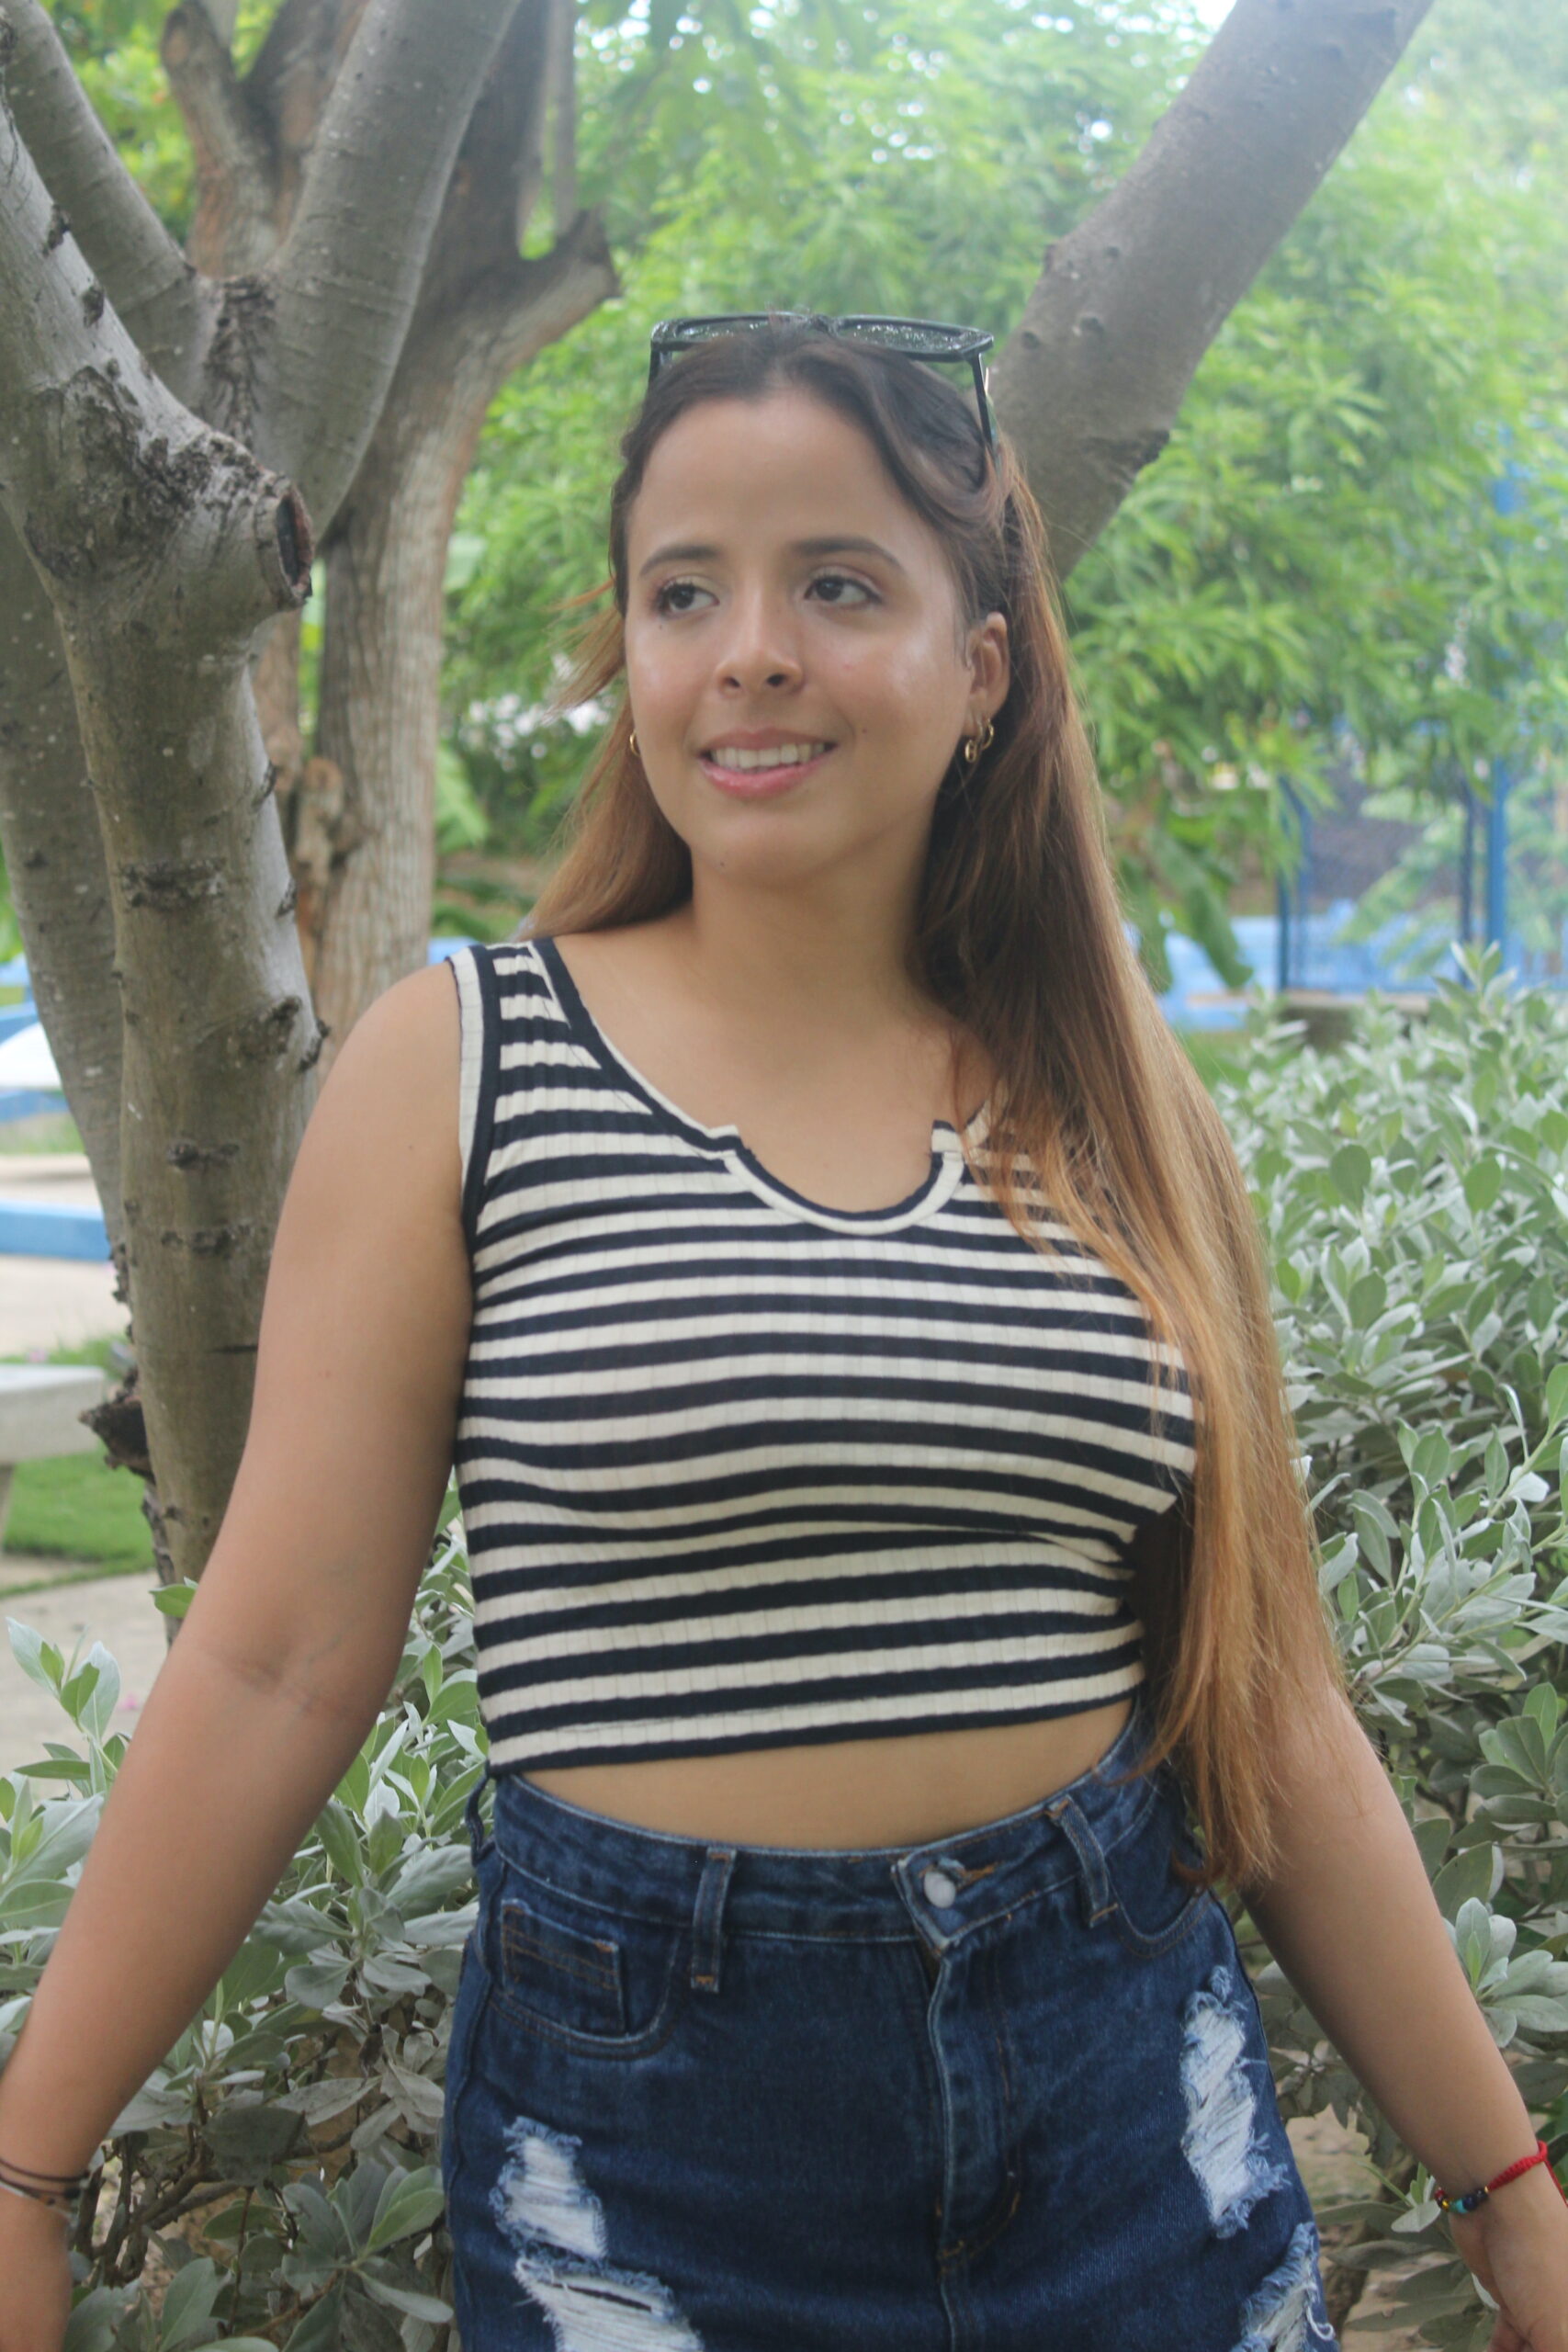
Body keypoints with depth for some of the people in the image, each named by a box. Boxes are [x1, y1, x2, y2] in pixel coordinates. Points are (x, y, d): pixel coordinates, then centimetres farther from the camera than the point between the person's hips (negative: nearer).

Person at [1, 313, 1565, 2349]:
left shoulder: (1117, 1105, 2)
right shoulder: (455, 1071, -6)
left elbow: (1263, 1692, 6)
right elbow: (275, 1665, -5)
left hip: (1128, 2094, 3)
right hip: (650, 2128, -2)